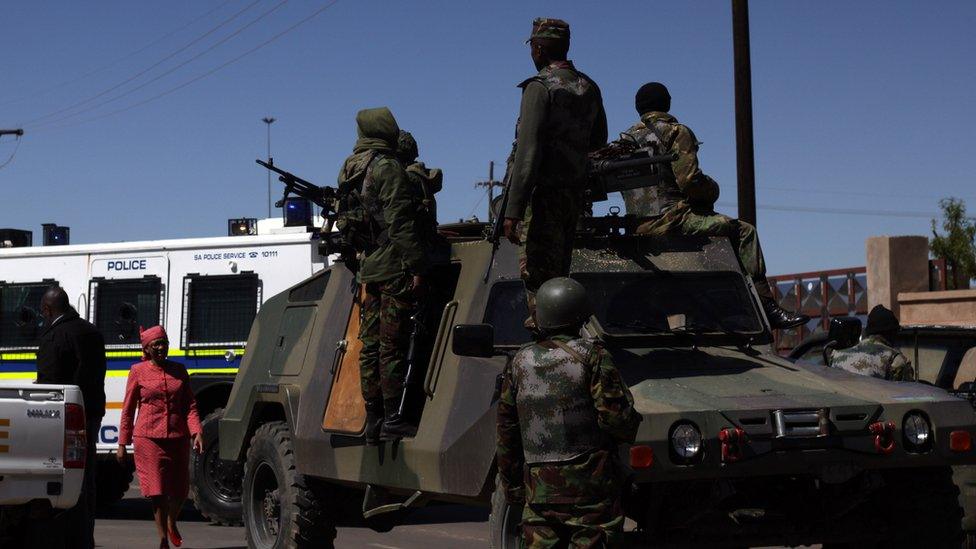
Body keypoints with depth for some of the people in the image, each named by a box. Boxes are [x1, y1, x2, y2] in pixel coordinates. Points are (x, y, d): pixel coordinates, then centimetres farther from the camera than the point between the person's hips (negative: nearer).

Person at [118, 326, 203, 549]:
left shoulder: (178, 370, 8)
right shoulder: (138, 371, 0)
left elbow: (190, 405, 7)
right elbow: (128, 409, 3)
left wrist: (196, 432, -8)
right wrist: (123, 444, 2)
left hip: (178, 438, 3)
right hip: (149, 438, -3)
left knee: (180, 489, 10)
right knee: (158, 491, -5)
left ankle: (172, 524, 39)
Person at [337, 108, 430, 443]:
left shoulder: (351, 173, 16)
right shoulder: (387, 168, -10)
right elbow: (399, 222, -17)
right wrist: (416, 267, -17)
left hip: (367, 270, 8)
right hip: (393, 268, -8)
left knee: (370, 346, 8)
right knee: (393, 346, -7)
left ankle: (373, 422, 11)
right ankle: (393, 420, -6)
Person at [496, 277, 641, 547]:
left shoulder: (520, 362, 7)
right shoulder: (590, 356, -7)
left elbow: (506, 433, 10)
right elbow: (616, 416, -13)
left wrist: (511, 485, 18)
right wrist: (634, 425, 10)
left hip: (539, 486, 4)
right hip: (589, 483, -4)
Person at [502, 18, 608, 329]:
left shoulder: (540, 87, -12)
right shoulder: (589, 88, 11)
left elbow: (527, 151, -19)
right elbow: (598, 142, 24)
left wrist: (513, 211, -22)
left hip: (543, 195, -8)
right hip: (575, 193, 8)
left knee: (538, 275, -7)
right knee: (558, 271, 15)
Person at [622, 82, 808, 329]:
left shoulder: (626, 139, 18)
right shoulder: (676, 132, -3)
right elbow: (689, 180, -15)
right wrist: (712, 190, 6)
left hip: (639, 225, 8)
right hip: (673, 219, -8)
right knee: (744, 231, -2)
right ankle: (765, 305, -11)